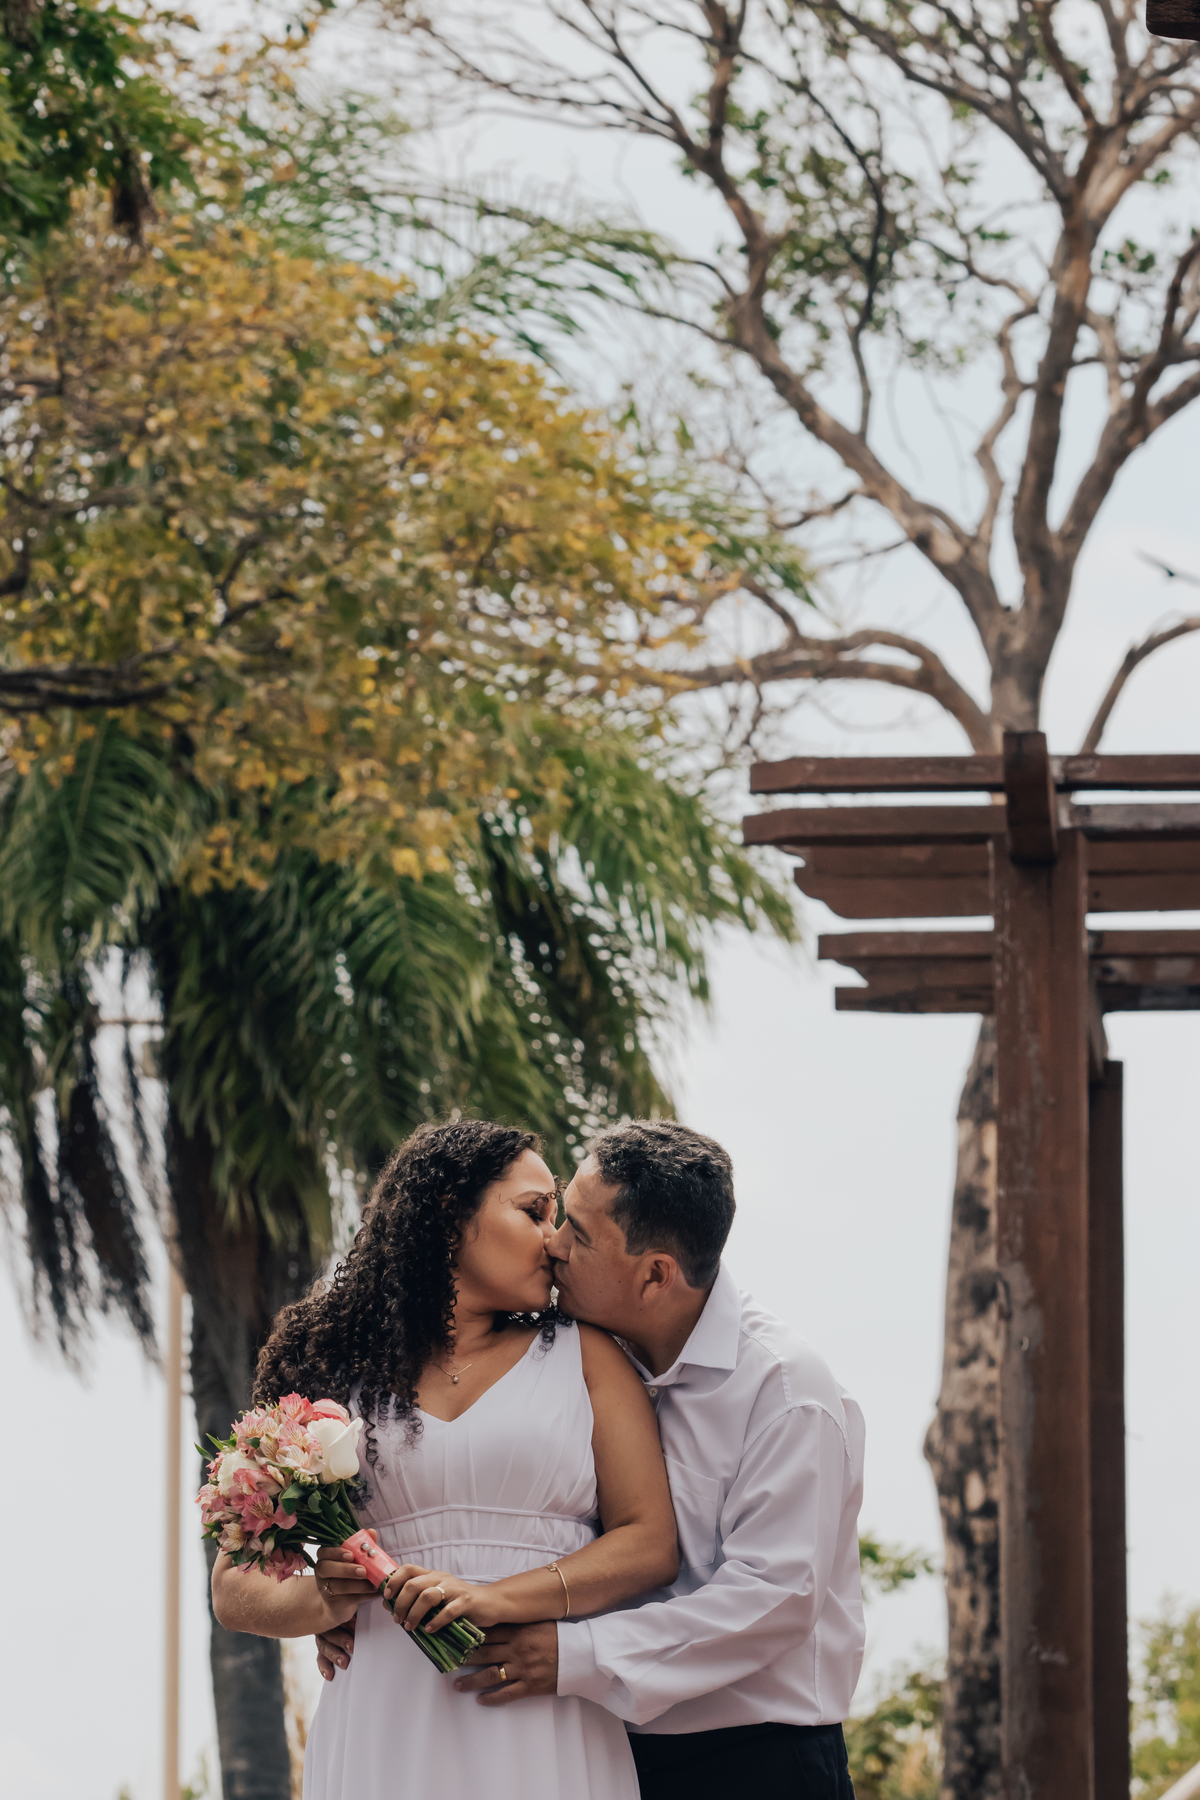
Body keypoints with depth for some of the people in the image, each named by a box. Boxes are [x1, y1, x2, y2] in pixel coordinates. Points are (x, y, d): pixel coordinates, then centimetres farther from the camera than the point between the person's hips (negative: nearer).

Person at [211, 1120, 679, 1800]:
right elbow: (236, 1589, 12)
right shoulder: (334, 1369, 11)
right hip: (388, 1723, 0)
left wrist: (495, 1598, -13)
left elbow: (652, 1544, 1)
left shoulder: (585, 1355, 11)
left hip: (546, 1724, 0)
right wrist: (324, 1600, -11)